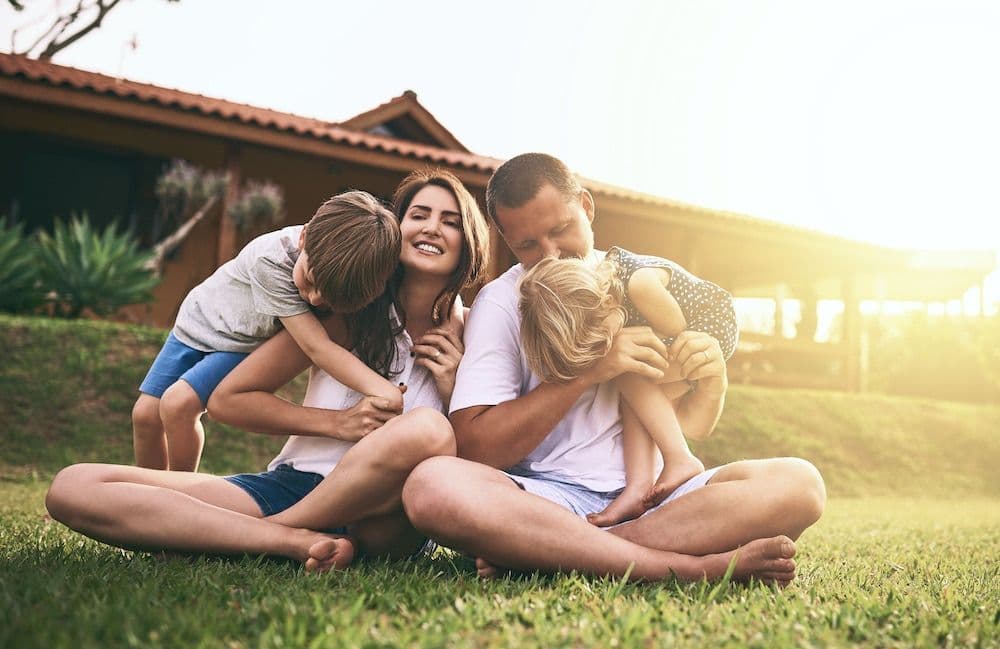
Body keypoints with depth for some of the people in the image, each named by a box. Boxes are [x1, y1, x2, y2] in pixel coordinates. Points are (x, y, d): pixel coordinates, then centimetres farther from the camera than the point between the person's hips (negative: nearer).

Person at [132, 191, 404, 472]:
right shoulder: (269, 260, -40)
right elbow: (316, 347, -46)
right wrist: (381, 389, -56)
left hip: (244, 346, 1)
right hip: (201, 319, -1)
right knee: (145, 413, -3)